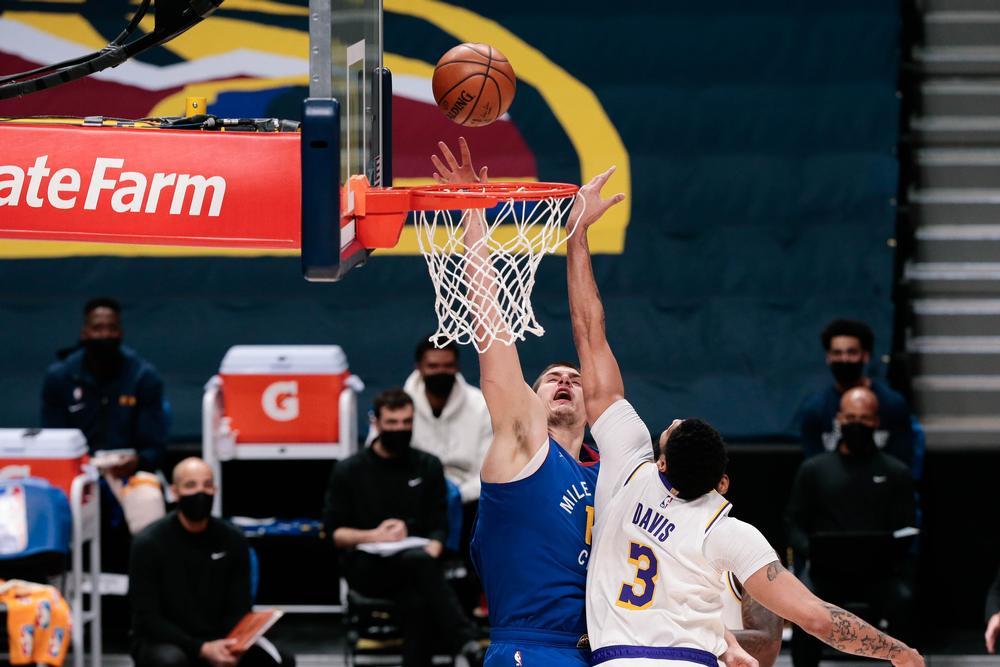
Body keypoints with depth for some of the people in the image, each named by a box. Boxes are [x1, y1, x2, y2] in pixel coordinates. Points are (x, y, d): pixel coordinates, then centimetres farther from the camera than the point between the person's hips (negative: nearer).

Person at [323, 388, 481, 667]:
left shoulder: (428, 466, 13)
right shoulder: (348, 471, 6)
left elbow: (439, 527, 9)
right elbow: (334, 532, 3)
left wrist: (432, 550, -15)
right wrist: (373, 536, -16)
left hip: (414, 564, 3)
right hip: (366, 567, -3)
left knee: (417, 602, -37)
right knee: (419, 560, -37)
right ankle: (466, 643, -45)